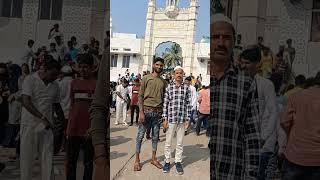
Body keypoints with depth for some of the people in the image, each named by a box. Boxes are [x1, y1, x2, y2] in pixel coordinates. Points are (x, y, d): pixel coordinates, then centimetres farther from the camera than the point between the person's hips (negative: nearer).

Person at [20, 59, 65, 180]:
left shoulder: (55, 86, 10)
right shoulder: (30, 80, -5)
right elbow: (26, 102, -16)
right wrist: (42, 118, -23)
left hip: (47, 126, 4)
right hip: (30, 125, -4)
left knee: (48, 159, 3)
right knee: (27, 157, 4)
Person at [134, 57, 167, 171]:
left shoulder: (163, 81, 11)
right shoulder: (146, 78, -1)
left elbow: (163, 98, 13)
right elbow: (140, 96, -4)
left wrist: (164, 113, 6)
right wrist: (141, 112, -12)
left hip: (158, 112, 4)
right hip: (146, 110, -4)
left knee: (155, 136, 10)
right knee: (140, 135, 1)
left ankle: (154, 158, 23)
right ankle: (137, 160, 10)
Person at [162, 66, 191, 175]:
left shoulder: (187, 88, 1)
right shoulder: (169, 87, 0)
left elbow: (189, 104, 2)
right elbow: (165, 104, 0)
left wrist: (188, 119, -2)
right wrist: (165, 119, -4)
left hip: (182, 120, 1)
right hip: (171, 119, 0)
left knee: (180, 143, 11)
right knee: (168, 142, 8)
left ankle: (178, 162, 24)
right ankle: (167, 161, 22)